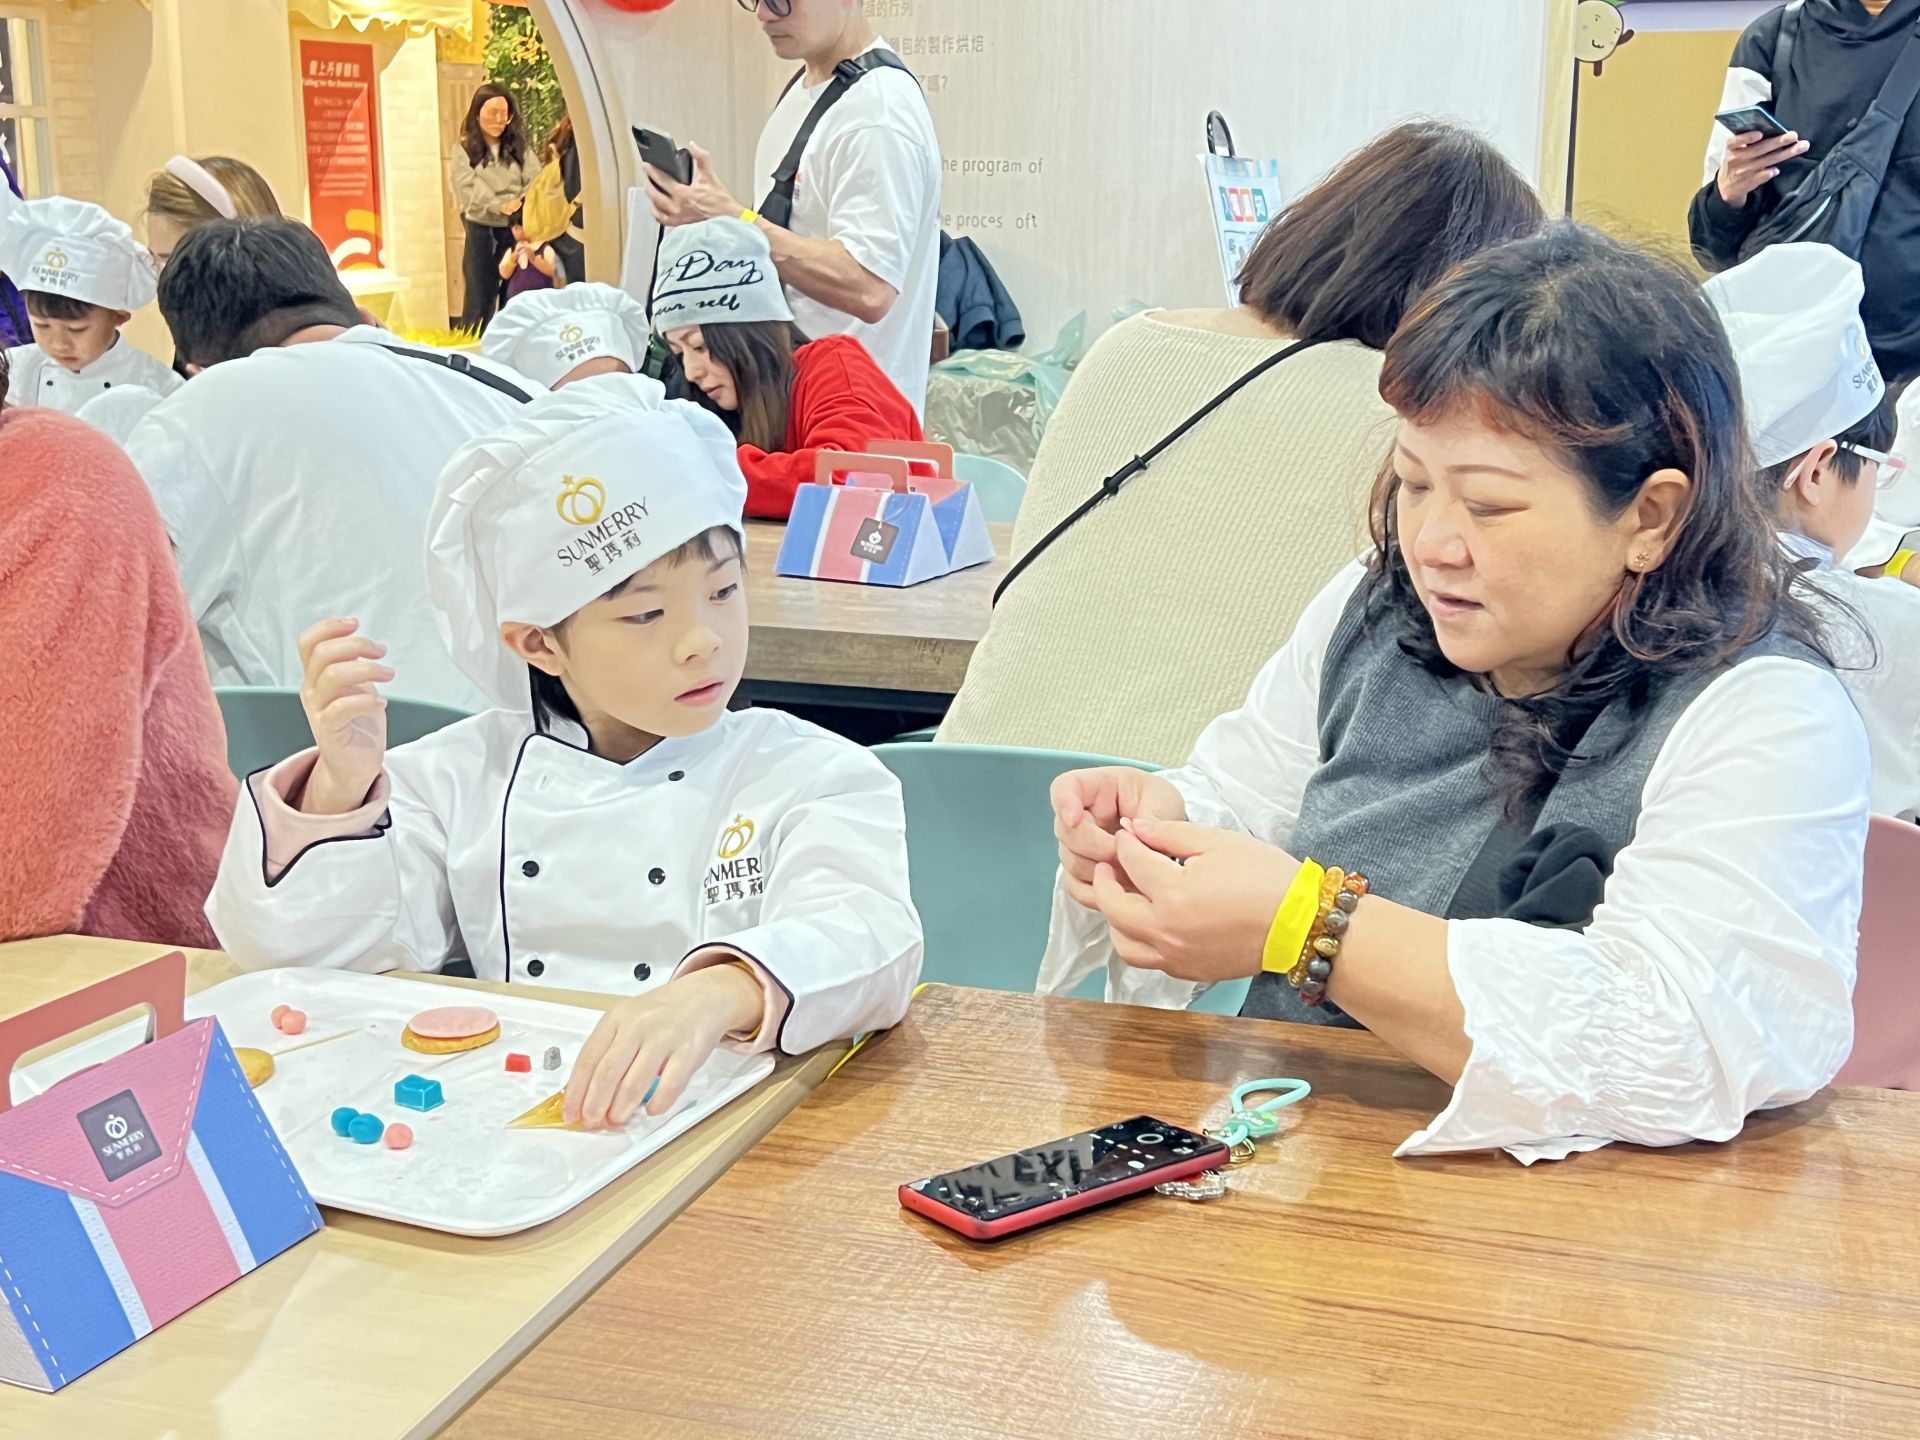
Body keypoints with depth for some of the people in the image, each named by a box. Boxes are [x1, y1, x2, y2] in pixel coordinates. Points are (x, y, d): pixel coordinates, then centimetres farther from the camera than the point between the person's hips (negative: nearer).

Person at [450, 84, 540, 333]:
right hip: (482, 231, -2)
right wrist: (501, 206, -23)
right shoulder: (464, 151, 3)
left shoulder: (520, 148, 11)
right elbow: (470, 193, -9)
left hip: (517, 230, 2)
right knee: (480, 298, 2)